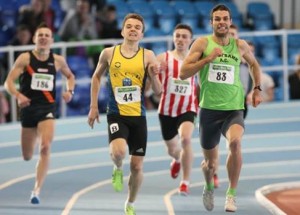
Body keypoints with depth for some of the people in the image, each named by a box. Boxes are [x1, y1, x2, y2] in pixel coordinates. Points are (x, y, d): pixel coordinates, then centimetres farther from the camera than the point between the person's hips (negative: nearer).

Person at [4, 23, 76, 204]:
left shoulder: (57, 60, 3)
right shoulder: (25, 59, -4)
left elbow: (70, 76, 23)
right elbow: (8, 82, -8)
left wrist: (70, 91, 3)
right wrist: (18, 95, -27)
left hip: (47, 108, 0)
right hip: (28, 108, 0)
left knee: (45, 148, -22)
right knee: (27, 156, 10)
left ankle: (37, 191, -20)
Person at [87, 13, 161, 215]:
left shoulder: (148, 56, -2)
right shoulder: (109, 53, 0)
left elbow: (158, 91, 0)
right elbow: (97, 77, 17)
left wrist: (154, 75, -21)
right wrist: (94, 106, 12)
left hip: (138, 116, 1)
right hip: (116, 114, -1)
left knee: (137, 166, 5)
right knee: (118, 151, -30)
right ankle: (118, 170, 7)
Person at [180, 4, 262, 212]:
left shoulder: (240, 45, 4)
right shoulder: (203, 43, -3)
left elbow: (254, 64, 26)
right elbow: (183, 73, -10)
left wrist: (257, 89, 19)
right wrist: (208, 59, -18)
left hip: (234, 110, 0)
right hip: (209, 110, 0)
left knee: (235, 141, -32)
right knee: (210, 161, 11)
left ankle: (232, 194, -19)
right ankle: (209, 188, 48)